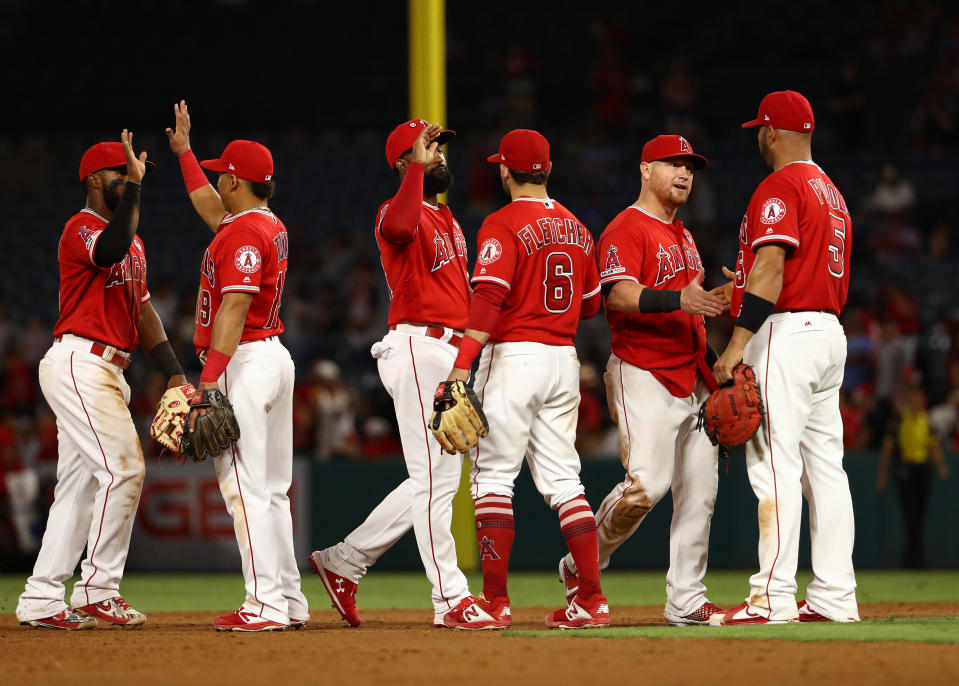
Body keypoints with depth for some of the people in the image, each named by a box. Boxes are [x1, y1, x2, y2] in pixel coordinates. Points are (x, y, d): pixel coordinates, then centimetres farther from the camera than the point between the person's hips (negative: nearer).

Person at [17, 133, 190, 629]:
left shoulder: (133, 240, 22)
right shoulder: (82, 228, -9)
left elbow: (142, 310, 22)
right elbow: (109, 251, -33)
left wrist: (173, 372, 12)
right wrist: (134, 185, -30)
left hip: (108, 372, 10)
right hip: (78, 362, -10)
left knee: (80, 484, 7)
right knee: (123, 469, -15)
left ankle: (41, 601, 8)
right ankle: (98, 590, -11)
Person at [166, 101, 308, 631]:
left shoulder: (244, 233, -14)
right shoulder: (270, 226, 16)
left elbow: (234, 308, -22)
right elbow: (209, 207, 37)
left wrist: (209, 379, -26)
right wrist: (184, 151, 47)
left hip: (244, 363, -10)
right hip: (275, 356, 10)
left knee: (244, 487, -11)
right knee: (271, 488, 12)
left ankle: (266, 605, -15)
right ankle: (289, 601, 13)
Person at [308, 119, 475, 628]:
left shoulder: (448, 221, 22)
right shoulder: (396, 212, -8)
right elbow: (400, 228, -35)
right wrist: (418, 166, -30)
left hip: (452, 355, 9)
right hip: (417, 349, -9)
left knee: (436, 479, 12)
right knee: (436, 477, -9)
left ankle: (344, 562, 19)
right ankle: (450, 596, -7)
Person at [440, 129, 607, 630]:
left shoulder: (503, 225, -9)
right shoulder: (576, 229, 12)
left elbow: (489, 297, -20)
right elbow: (590, 303, 18)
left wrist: (463, 364, -25)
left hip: (515, 356, -6)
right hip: (564, 359, 7)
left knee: (493, 477, -3)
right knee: (562, 480, 9)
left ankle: (494, 602, -7)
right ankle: (591, 600, 5)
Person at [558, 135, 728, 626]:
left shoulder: (682, 236, 22)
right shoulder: (626, 230, -7)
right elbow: (620, 294, -24)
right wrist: (677, 299, -36)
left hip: (692, 378, 9)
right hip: (644, 376, -9)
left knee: (699, 489, 3)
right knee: (647, 484, -19)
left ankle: (686, 599, 7)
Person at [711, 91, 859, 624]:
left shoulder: (780, 187, -9)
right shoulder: (833, 193, 21)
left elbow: (772, 265, -20)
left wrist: (738, 343, -24)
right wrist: (744, 286, 34)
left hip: (787, 334, -10)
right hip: (832, 333, 10)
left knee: (775, 466, -12)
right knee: (825, 469, 8)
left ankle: (773, 599, -18)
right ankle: (835, 597, 6)